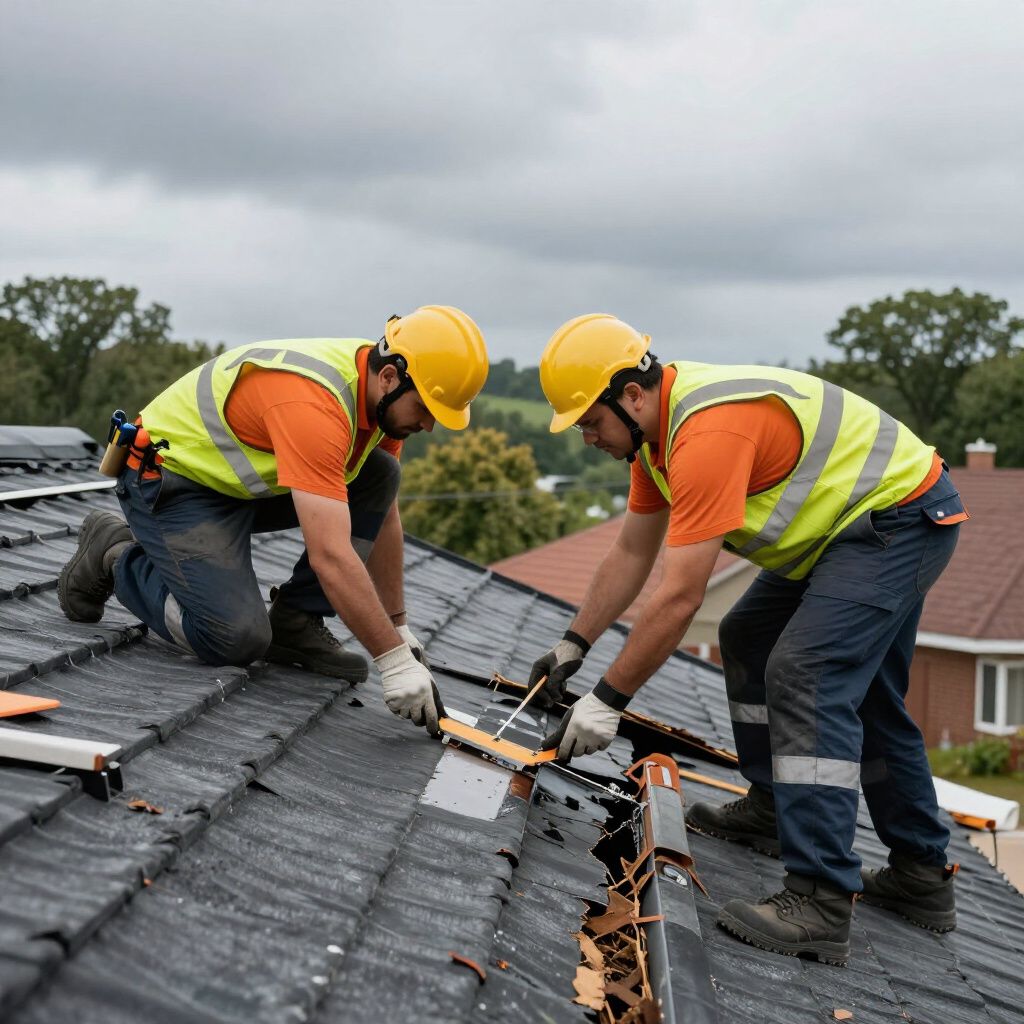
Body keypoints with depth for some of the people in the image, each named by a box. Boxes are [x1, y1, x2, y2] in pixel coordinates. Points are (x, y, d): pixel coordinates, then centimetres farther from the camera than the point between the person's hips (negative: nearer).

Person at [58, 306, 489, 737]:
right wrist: (395, 660, -36)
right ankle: (116, 555, 3)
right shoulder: (315, 404, -35)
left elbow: (382, 516, 5)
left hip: (245, 478, 9)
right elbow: (331, 557, -40)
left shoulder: (382, 392, -7)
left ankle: (296, 621, 0)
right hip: (171, 479, -8)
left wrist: (399, 627, 5)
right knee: (237, 638, -21)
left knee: (381, 476, -7)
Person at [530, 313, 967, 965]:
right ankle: (772, 808, 29)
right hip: (854, 521, 11)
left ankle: (820, 907, -22)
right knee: (749, 642, 18)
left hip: (900, 516, -11)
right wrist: (573, 647, 9)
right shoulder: (655, 423, 3)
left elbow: (679, 599, -30)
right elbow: (630, 556, 11)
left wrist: (608, 700, -23)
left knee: (806, 677, -22)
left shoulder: (706, 432, -30)